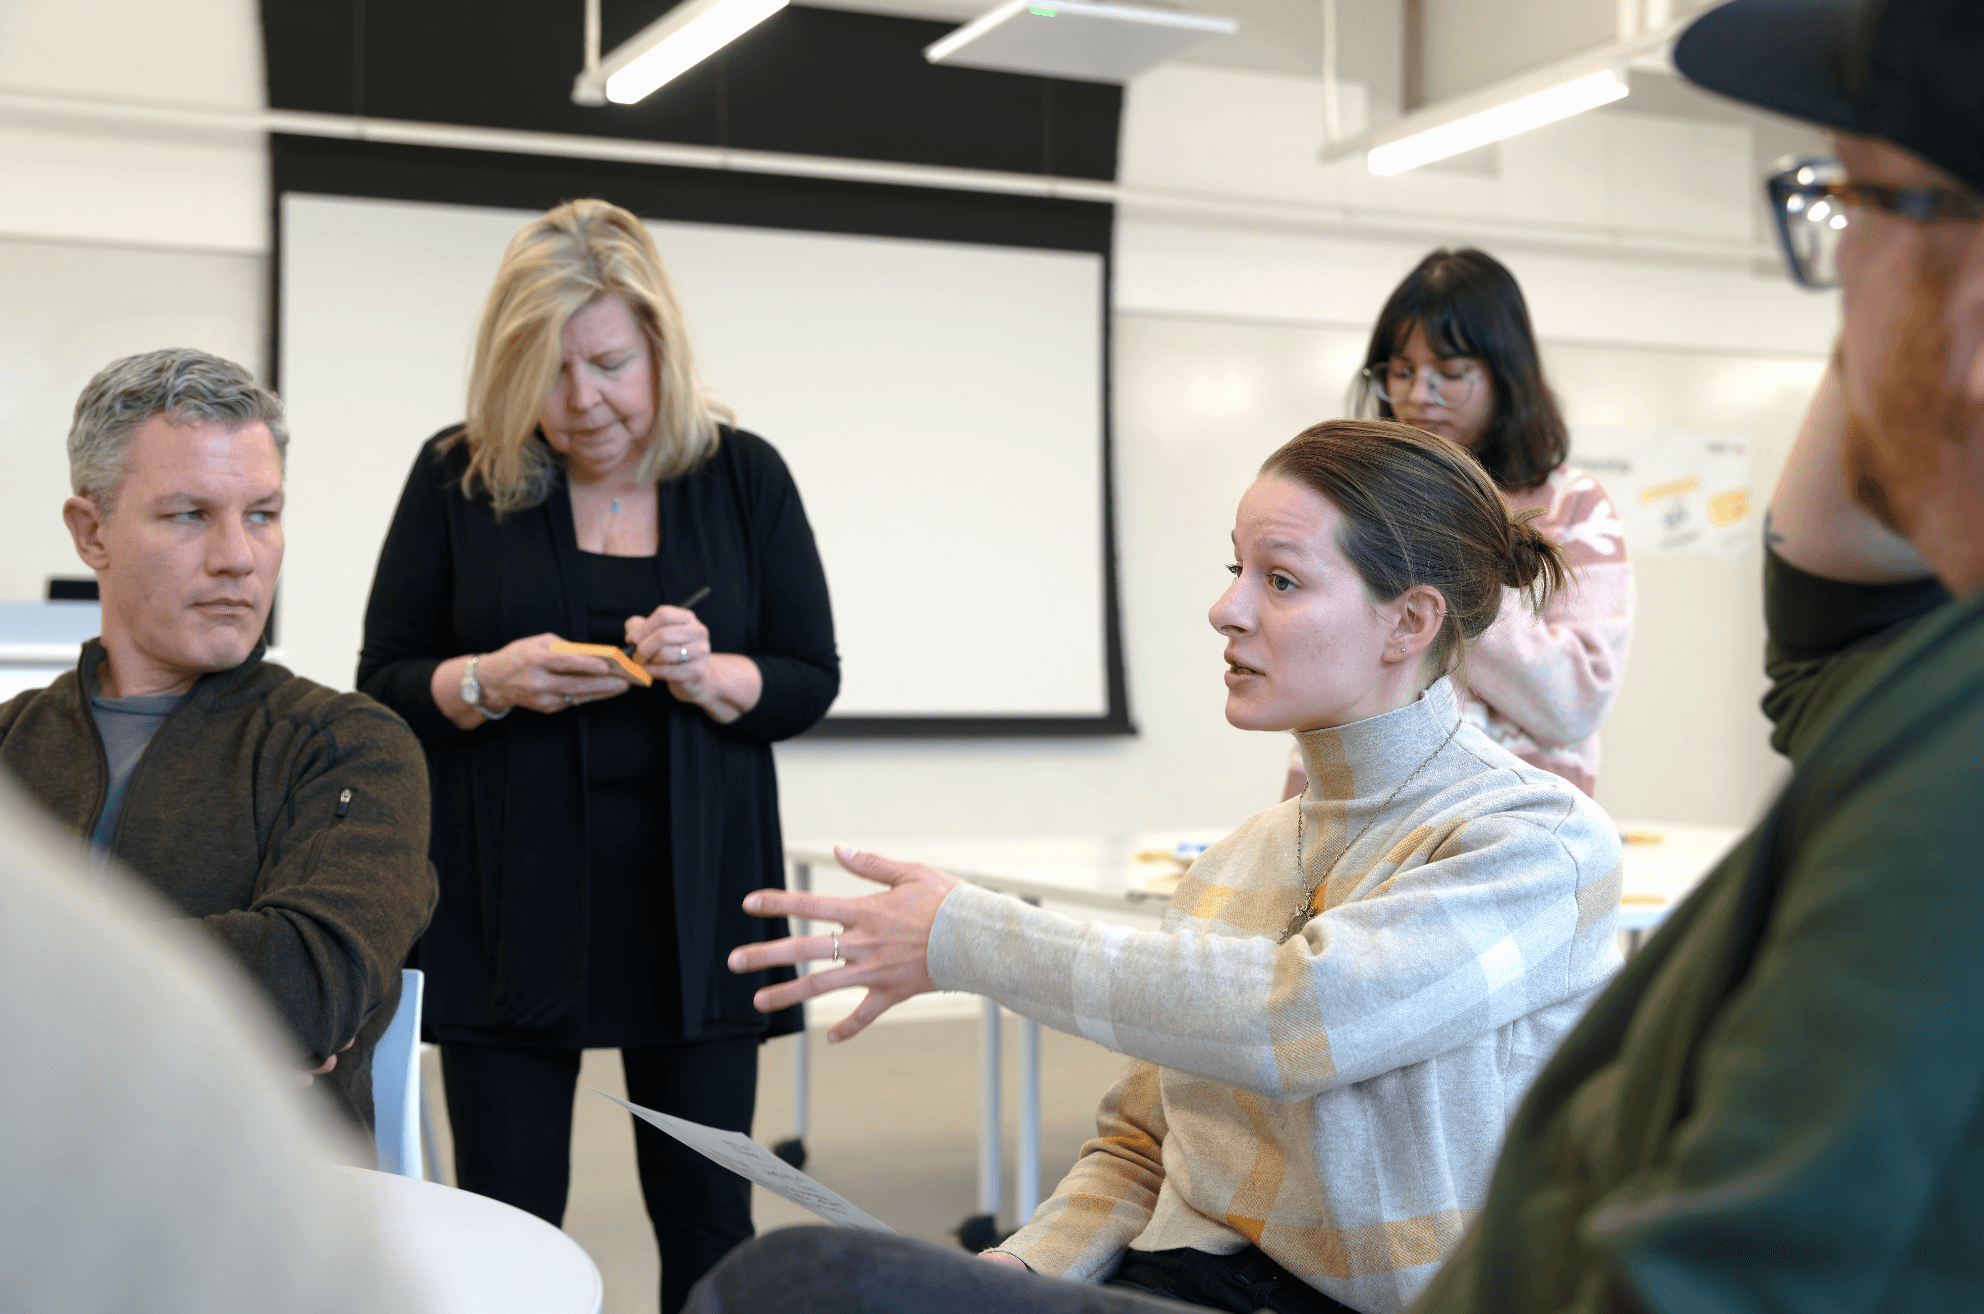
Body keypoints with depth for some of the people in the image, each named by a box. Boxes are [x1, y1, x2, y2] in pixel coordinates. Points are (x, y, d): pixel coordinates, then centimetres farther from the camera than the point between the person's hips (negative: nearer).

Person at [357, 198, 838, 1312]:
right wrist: (491, 682, -16)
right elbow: (384, 683, 4)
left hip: (693, 898, 1)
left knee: (708, 1220, 8)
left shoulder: (744, 475, 2)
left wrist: (709, 675, -16)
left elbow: (812, 680, 4)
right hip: (510, 903, 0)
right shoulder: (458, 477, 1)